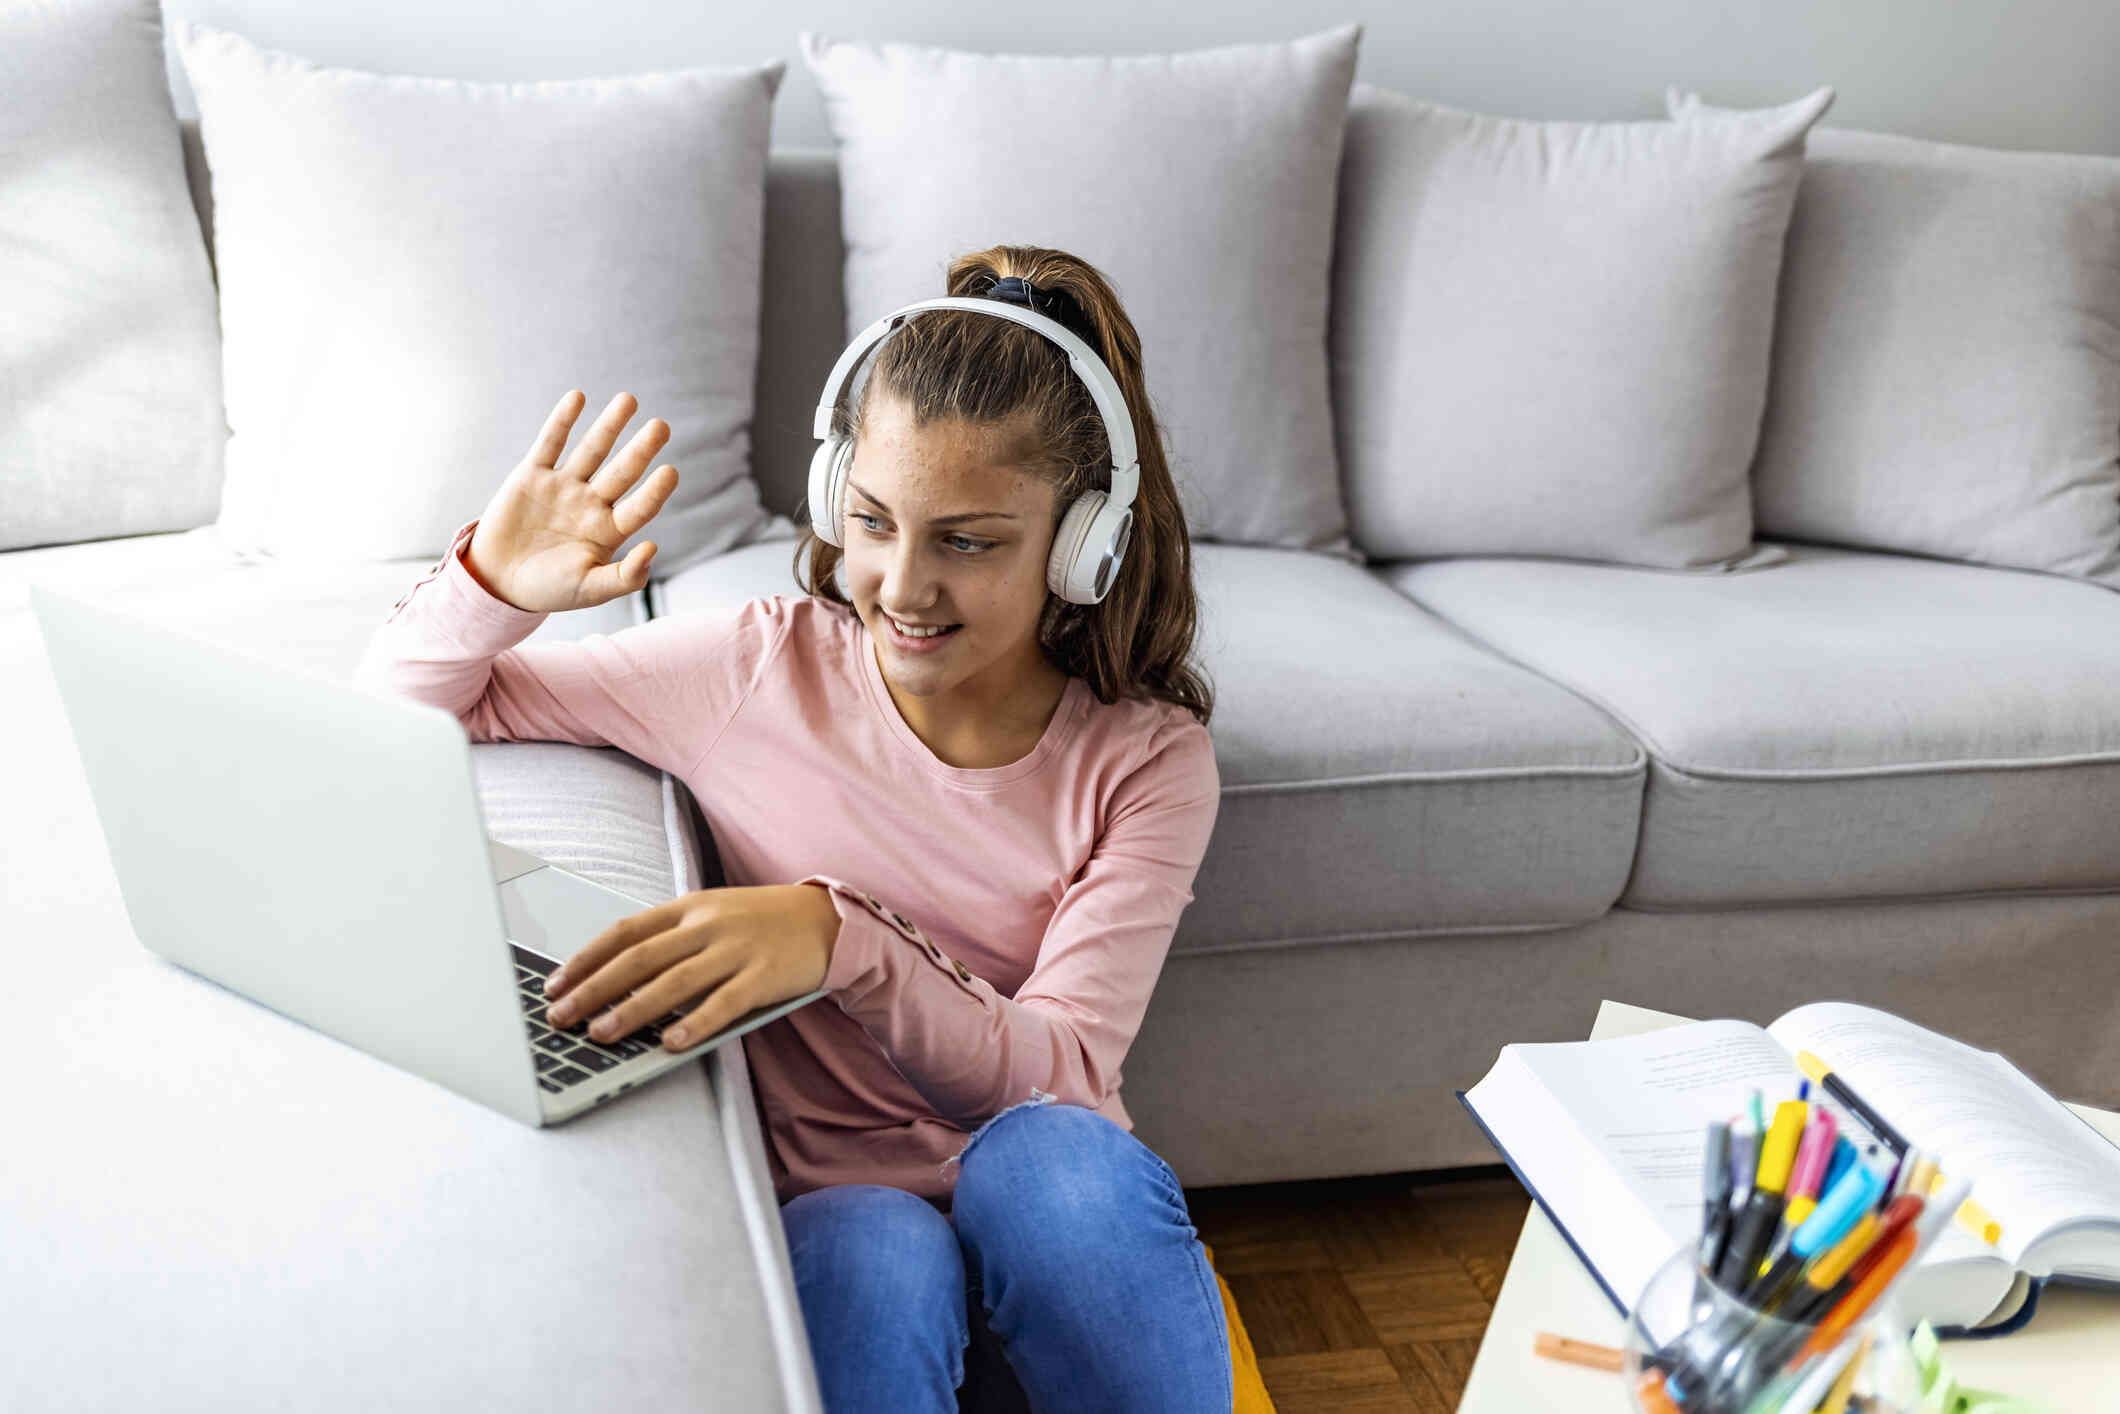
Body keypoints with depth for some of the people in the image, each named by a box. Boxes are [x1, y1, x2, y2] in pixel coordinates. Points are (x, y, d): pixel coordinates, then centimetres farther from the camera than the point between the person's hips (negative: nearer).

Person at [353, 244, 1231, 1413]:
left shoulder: (1146, 763, -4)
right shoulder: (757, 668, -2)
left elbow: (1059, 1076, -15)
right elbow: (404, 704, 8)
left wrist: (839, 936, -33)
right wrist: (495, 584, -15)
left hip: (1046, 1234, 2)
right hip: (823, 1223, -1)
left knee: (1055, 1154, -34)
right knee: (872, 1252, -36)